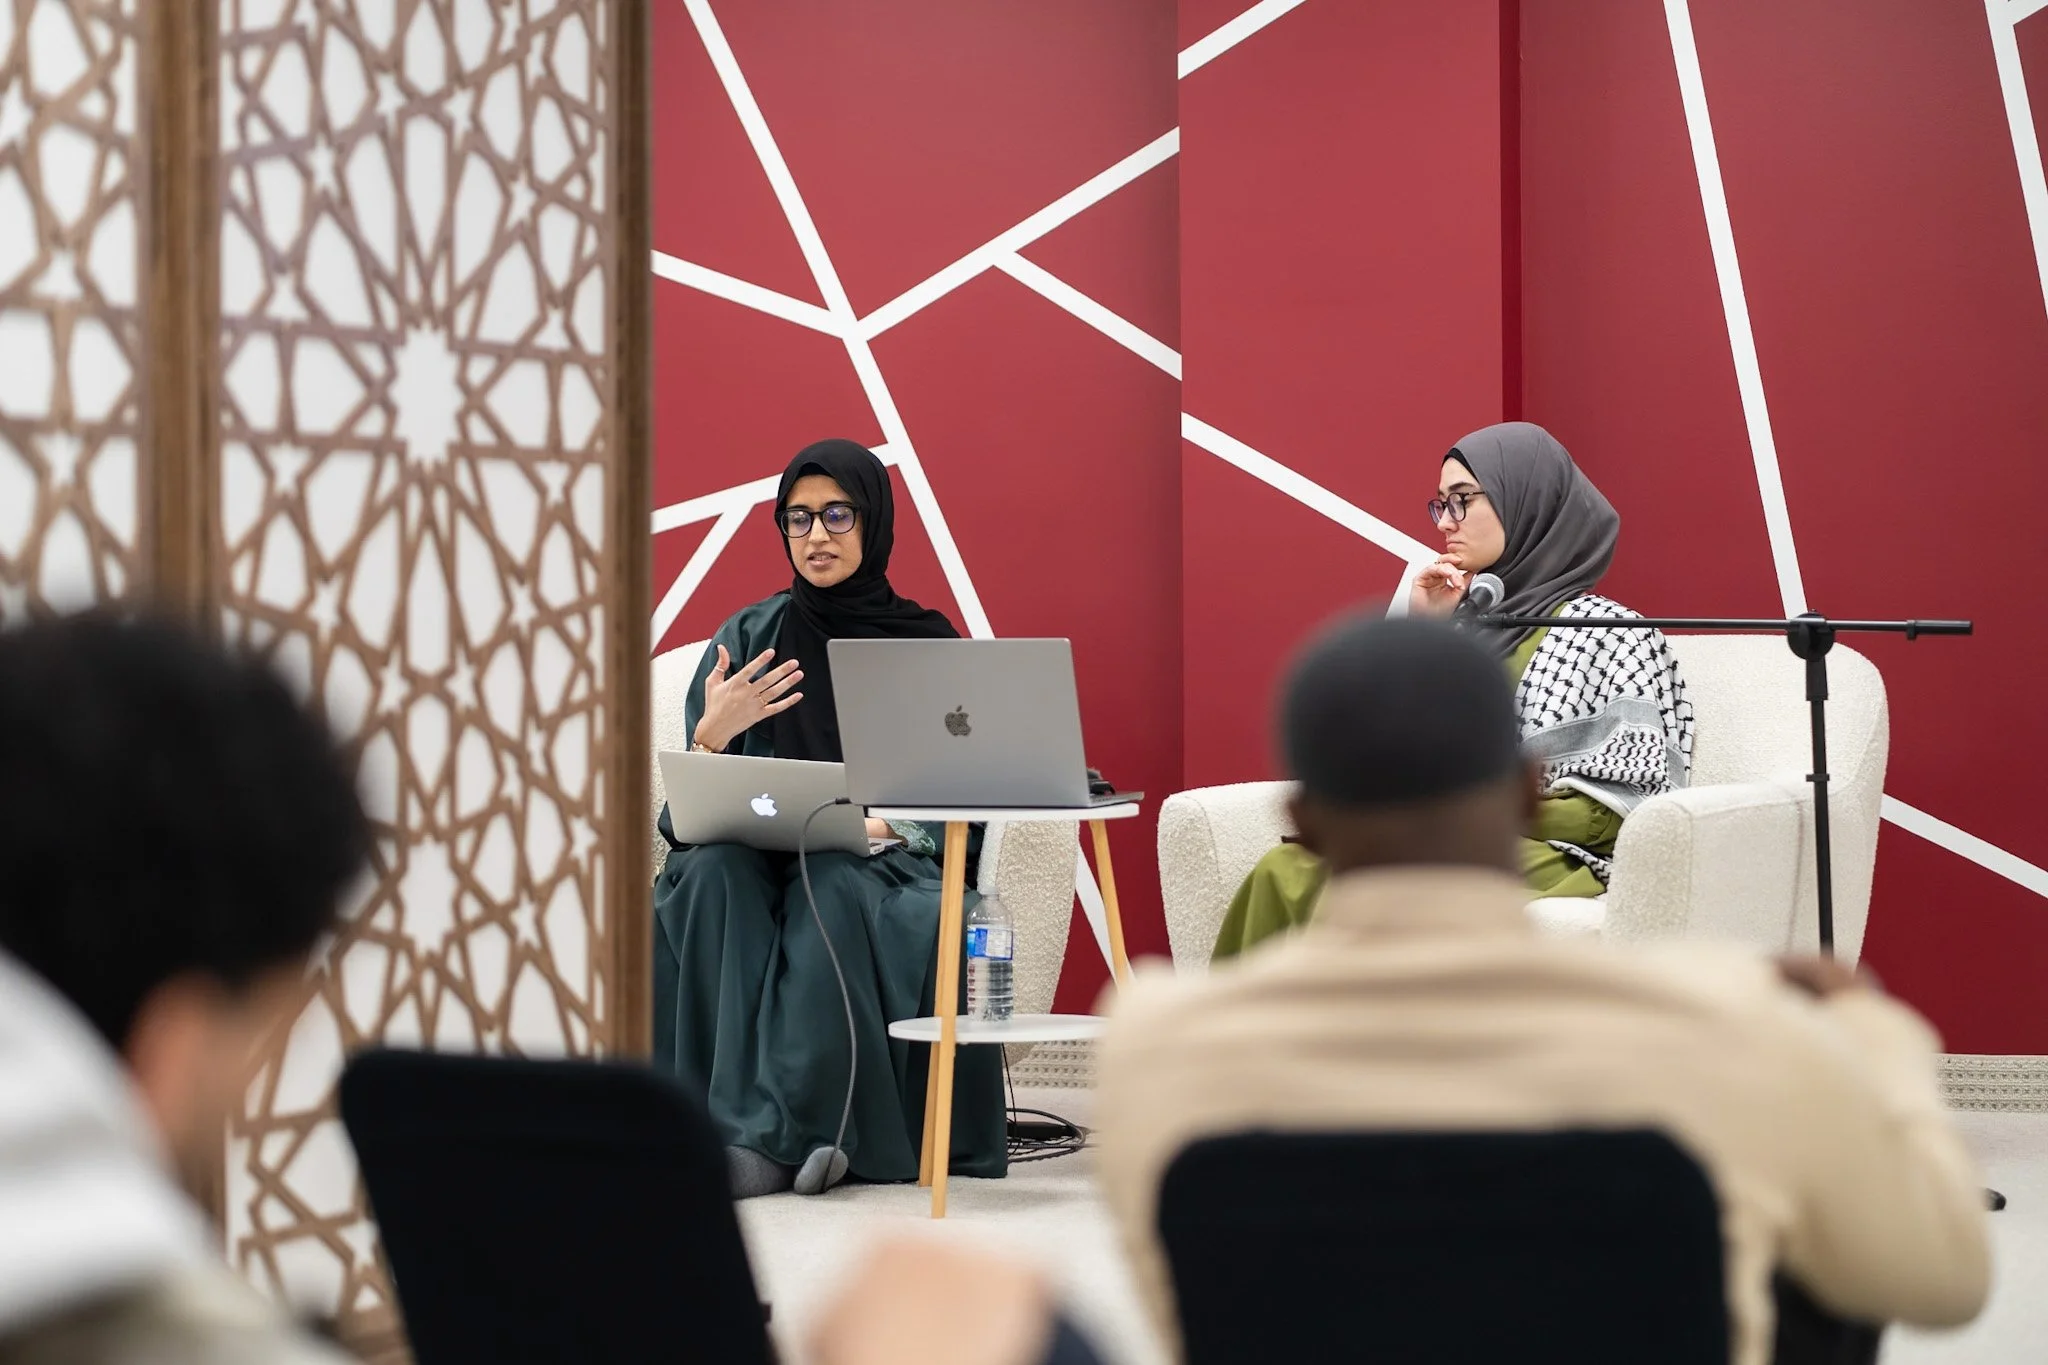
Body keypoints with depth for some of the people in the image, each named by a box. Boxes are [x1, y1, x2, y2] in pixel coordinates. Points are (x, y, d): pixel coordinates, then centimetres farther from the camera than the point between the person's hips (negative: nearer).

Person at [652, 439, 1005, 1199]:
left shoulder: (930, 647, 8)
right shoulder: (749, 638, 11)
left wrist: (874, 825, -18)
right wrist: (713, 733, -16)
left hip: (886, 869, -2)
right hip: (755, 858, 2)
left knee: (833, 895, -36)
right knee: (712, 878, -33)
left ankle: (774, 1135, -39)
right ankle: (733, 1121, -38)